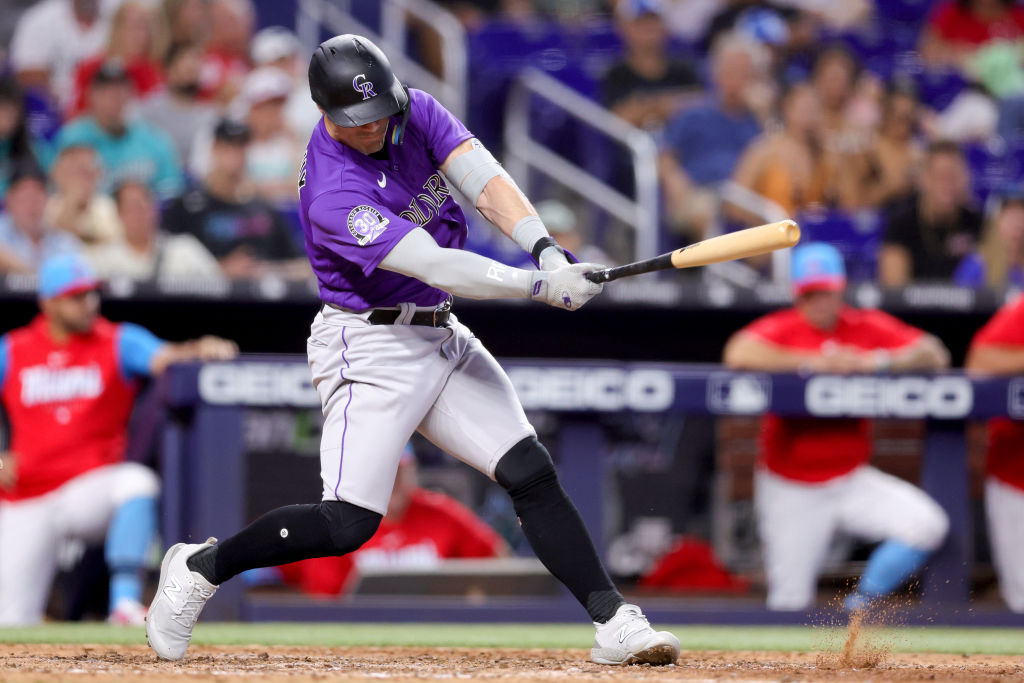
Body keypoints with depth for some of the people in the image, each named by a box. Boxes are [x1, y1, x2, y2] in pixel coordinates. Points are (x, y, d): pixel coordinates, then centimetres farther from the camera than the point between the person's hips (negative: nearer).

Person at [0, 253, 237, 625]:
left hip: (91, 489, -1)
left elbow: (163, 358, -21)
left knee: (137, 480, -36)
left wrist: (198, 351, -42)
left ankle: (125, 602, -37)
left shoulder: (118, 342, 0)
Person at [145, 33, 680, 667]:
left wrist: (547, 250, -31)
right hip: (371, 347, -7)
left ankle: (614, 621, -2)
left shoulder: (416, 112, -3)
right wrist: (541, 286, -35)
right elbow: (438, 266, -30)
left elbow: (486, 181, -15)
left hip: (442, 339, 7)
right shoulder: (334, 196, -25)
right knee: (349, 523, -13)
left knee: (532, 474, -3)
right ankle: (201, 567, 7)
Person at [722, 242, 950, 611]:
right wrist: (810, 362, -29)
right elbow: (738, 354, -27)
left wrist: (880, 361, -25)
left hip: (852, 480, 3)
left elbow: (934, 355, -8)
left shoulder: (870, 327, 2)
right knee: (790, 604, -6)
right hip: (790, 490, -3)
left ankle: (862, 606, -2)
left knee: (927, 524, -18)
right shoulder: (780, 329, -6)